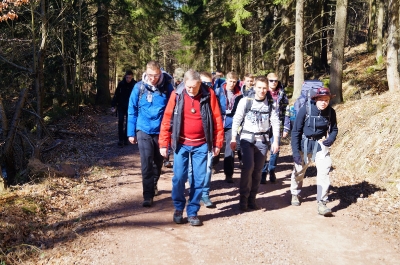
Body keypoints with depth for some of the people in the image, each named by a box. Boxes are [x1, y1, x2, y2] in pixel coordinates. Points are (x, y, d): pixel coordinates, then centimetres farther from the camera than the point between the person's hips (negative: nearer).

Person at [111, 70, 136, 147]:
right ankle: (120, 140, -4)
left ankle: (125, 139, 17)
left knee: (128, 123, 7)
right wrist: (113, 105, -7)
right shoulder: (121, 84, -6)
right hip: (121, 106, 0)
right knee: (120, 122, -6)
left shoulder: (135, 84, -8)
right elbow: (116, 95, -3)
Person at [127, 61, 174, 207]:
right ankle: (148, 195, 1)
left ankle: (153, 185, 41)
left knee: (158, 161, 17)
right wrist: (131, 133, 1)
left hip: (161, 131, 1)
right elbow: (132, 111, 0)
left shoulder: (167, 87, -7)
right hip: (144, 131, -1)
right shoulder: (139, 87, -6)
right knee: (146, 163, -6)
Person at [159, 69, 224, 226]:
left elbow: (217, 119, -1)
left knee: (199, 179, 4)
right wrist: (164, 143, -3)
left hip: (201, 145, 0)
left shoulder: (208, 94, -5)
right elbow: (167, 120, -2)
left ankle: (192, 212, 18)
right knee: (179, 177, 0)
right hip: (181, 144, 0)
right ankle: (178, 208, 22)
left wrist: (218, 143, -1)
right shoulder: (177, 95, -5)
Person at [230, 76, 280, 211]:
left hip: (262, 140, 3)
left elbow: (275, 122, 6)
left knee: (257, 170, 4)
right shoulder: (246, 101, -4)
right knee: (248, 166, -18)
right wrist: (233, 138, -5)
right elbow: (236, 120, -2)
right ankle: (243, 197, -4)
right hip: (247, 138, -3)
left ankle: (252, 199, 15)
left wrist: (276, 141, 1)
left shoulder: (270, 103, 4)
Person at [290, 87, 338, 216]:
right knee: (299, 170, 12)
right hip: (305, 145, -1)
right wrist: (295, 151, -15)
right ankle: (295, 194, 39)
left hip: (321, 144, 1)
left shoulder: (331, 112, -9)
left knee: (324, 170, -15)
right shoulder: (305, 110, -18)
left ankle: (322, 203, -8)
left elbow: (334, 129, 7)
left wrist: (331, 139, -16)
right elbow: (296, 131, -12)